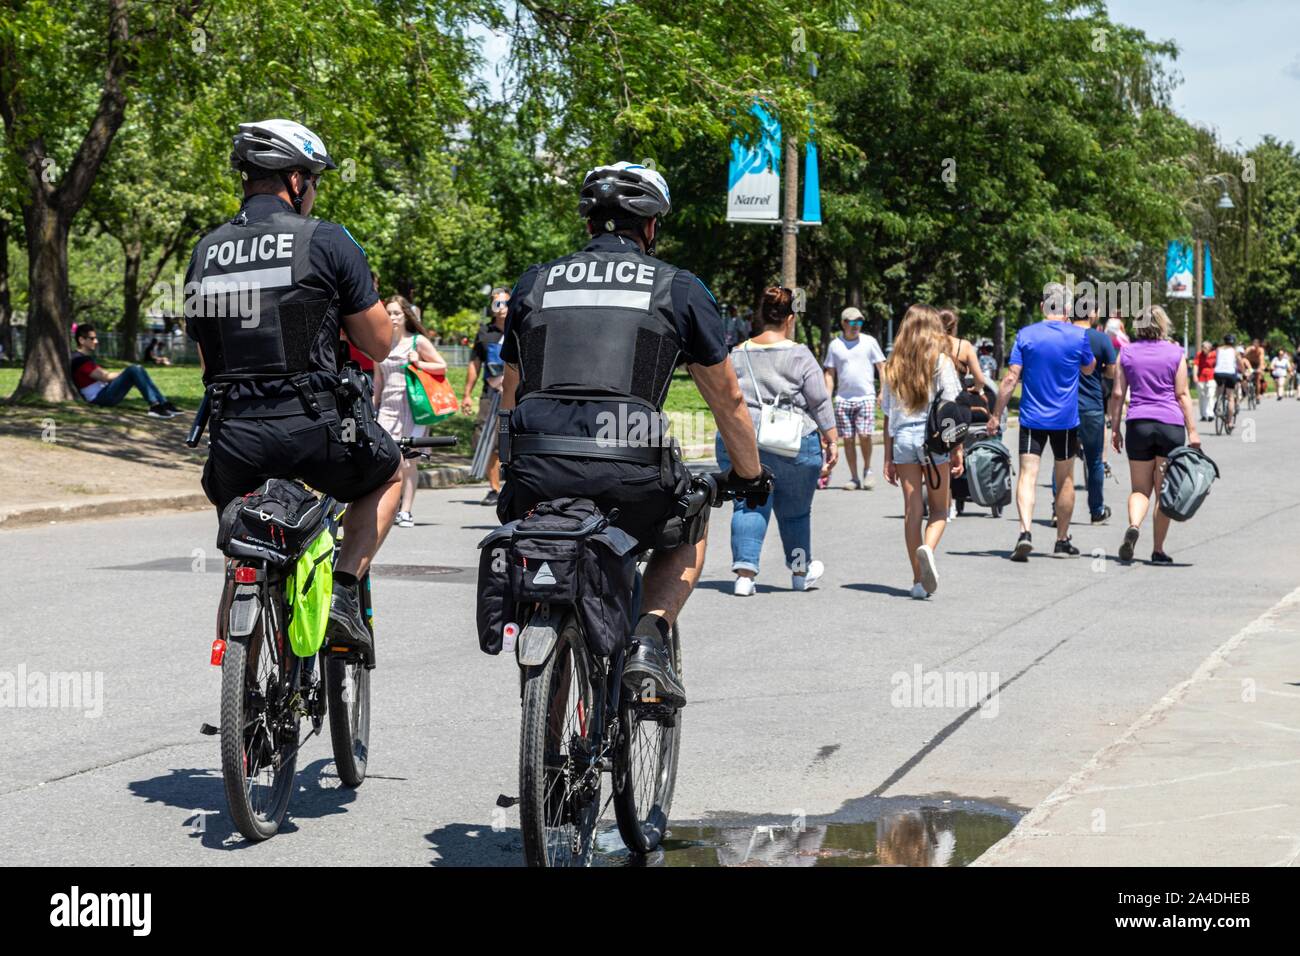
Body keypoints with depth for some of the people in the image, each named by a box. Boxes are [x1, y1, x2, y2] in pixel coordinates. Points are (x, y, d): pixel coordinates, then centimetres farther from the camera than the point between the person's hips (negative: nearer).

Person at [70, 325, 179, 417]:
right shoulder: (79, 359, -10)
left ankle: (164, 404, -9)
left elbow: (103, 375, 15)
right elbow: (104, 377, -14)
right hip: (100, 398, -10)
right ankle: (155, 406, -30)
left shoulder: (86, 358, 23)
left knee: (137, 370, 2)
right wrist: (125, 374, -4)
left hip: (105, 394, 10)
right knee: (132, 370, -23)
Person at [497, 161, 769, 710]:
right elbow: (727, 400, 21)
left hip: (537, 475, 2)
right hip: (630, 476, -2)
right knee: (688, 534, 29)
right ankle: (649, 641, 6)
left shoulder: (534, 285, 20)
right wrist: (750, 476, 36)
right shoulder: (680, 289, 14)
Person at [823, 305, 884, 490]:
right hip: (843, 398, 2)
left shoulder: (869, 342, 4)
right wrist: (827, 398, 2)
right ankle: (854, 478, 10)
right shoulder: (835, 345, 8)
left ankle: (867, 470, 8)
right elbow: (830, 374, 11)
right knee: (847, 439, 2)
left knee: (864, 435, -14)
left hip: (866, 397, -2)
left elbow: (882, 367, 7)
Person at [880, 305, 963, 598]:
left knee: (912, 510, 5)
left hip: (902, 439, 3)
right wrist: (957, 450, 1)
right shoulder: (940, 362, -3)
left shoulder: (893, 365, 8)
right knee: (939, 508, 9)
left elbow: (888, 416, 9)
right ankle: (927, 548, -22)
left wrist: (888, 458, 12)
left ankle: (919, 580, 5)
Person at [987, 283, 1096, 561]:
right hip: (1066, 420, 0)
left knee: (1028, 475, -4)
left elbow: (1011, 378, -8)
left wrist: (996, 415, -3)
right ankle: (1062, 542, 20)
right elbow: (1088, 369, 14)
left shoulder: (1025, 335, -4)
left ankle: (1025, 531, -25)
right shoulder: (1078, 336, -4)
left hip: (1032, 418, 0)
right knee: (1065, 480, 13)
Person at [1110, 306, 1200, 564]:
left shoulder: (1126, 353, 6)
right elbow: (1182, 394, -1)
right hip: (1171, 425, -1)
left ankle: (1133, 526, -21)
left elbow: (1117, 394, 4)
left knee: (1140, 489, 9)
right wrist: (1192, 431, 2)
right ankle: (1158, 550, 8)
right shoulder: (1175, 353, 2)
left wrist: (1115, 429, 10)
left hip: (1138, 425, 1)